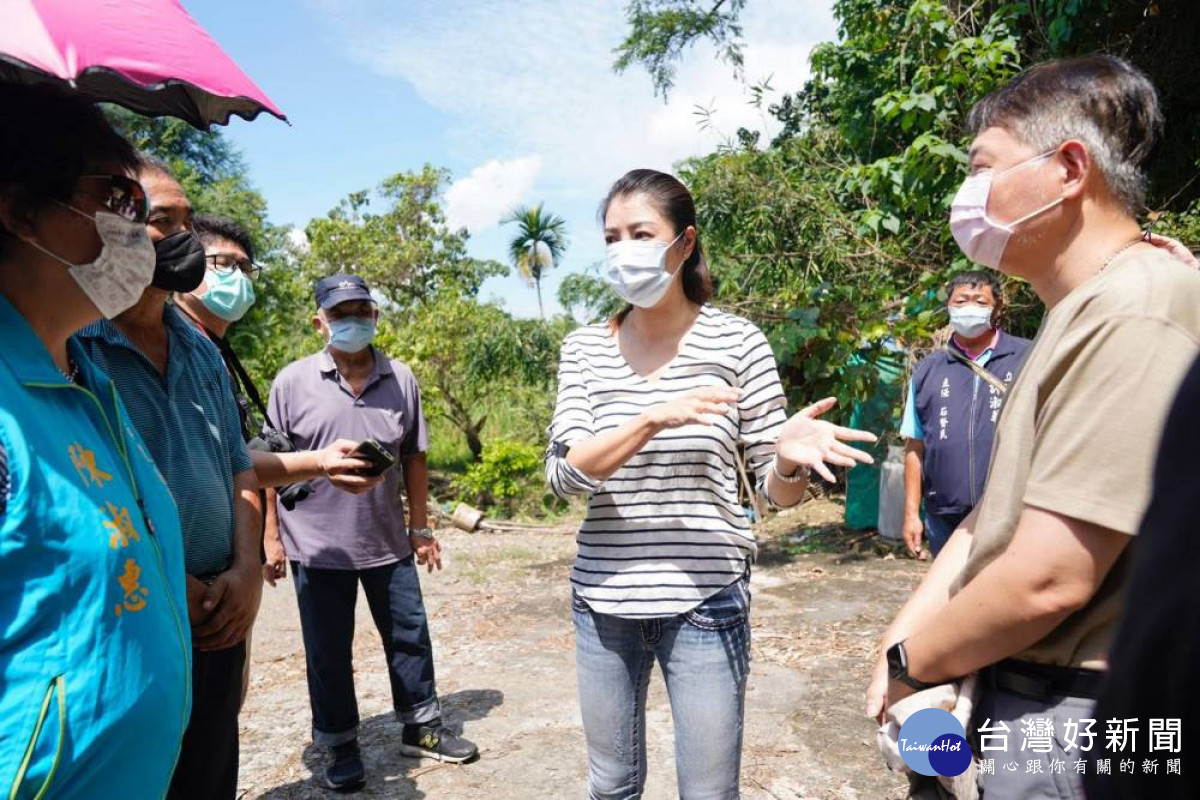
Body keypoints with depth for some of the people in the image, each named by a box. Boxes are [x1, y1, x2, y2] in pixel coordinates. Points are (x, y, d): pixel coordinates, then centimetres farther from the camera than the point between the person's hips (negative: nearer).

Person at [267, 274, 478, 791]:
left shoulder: (401, 380, 0)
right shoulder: (292, 382, -6)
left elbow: (413, 458, 5)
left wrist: (420, 528, 6)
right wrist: (271, 534, -5)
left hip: (388, 541, 2)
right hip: (317, 546, -2)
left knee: (409, 636, 13)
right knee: (328, 653, 11)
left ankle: (421, 729, 32)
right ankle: (342, 748, 30)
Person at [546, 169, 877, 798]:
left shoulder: (737, 342, -6)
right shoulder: (584, 348, 1)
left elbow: (776, 490, -1)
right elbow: (563, 474, -11)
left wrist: (790, 459, -24)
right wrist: (654, 418, -25)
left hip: (704, 601, -2)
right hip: (603, 600, 3)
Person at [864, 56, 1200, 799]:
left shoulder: (1136, 315, -23)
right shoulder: (1080, 314, 10)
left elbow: (1047, 581, -28)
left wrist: (910, 661, -11)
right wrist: (908, 635, 0)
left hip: (1071, 718, -9)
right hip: (1023, 694, 9)